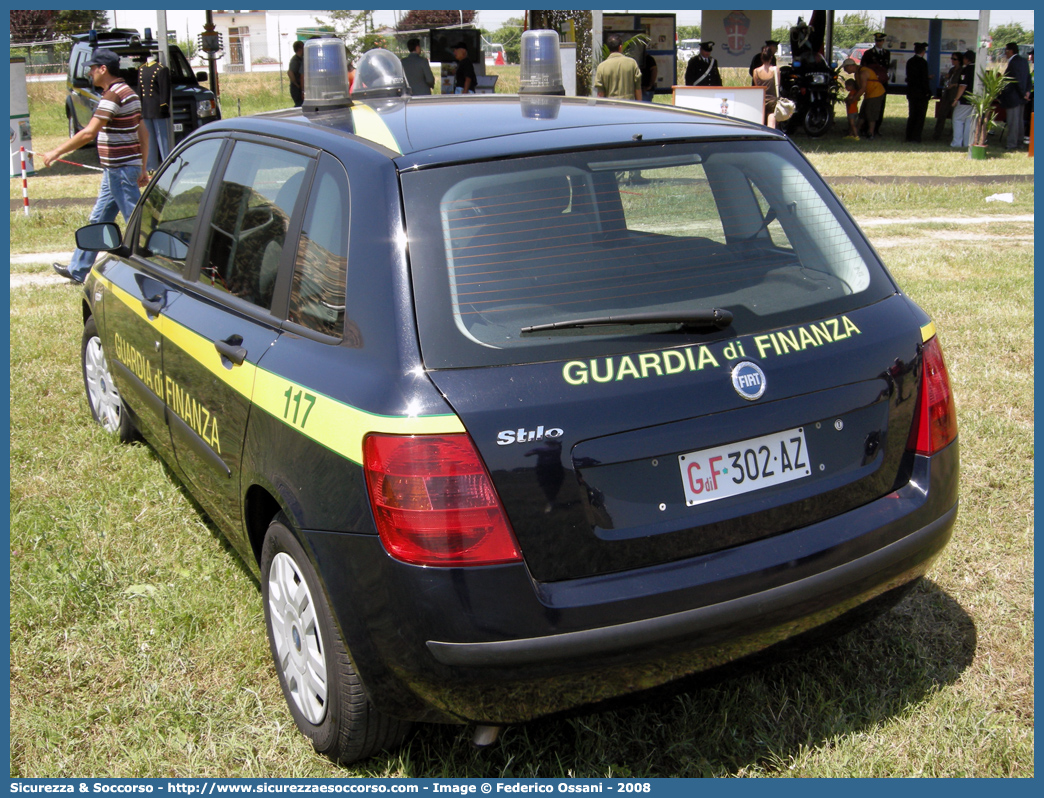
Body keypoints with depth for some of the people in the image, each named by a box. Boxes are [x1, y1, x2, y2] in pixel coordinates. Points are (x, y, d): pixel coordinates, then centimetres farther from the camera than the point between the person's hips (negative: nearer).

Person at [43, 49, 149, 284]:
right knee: (98, 220, 16)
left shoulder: (113, 95, -17)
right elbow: (143, 133, 16)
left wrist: (56, 152, -16)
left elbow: (89, 133, -23)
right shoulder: (128, 92, 13)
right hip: (116, 169, 10)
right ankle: (78, 269, 26)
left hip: (120, 169, -10)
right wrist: (143, 168, 19)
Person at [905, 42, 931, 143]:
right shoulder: (923, 62, -15)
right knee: (920, 116, 1)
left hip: (911, 92, 6)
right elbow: (924, 79, -16)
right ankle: (915, 138, -1)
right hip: (921, 93, -6)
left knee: (911, 115, 14)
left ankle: (909, 136, 16)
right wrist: (927, 92, -7)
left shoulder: (909, 62, 5)